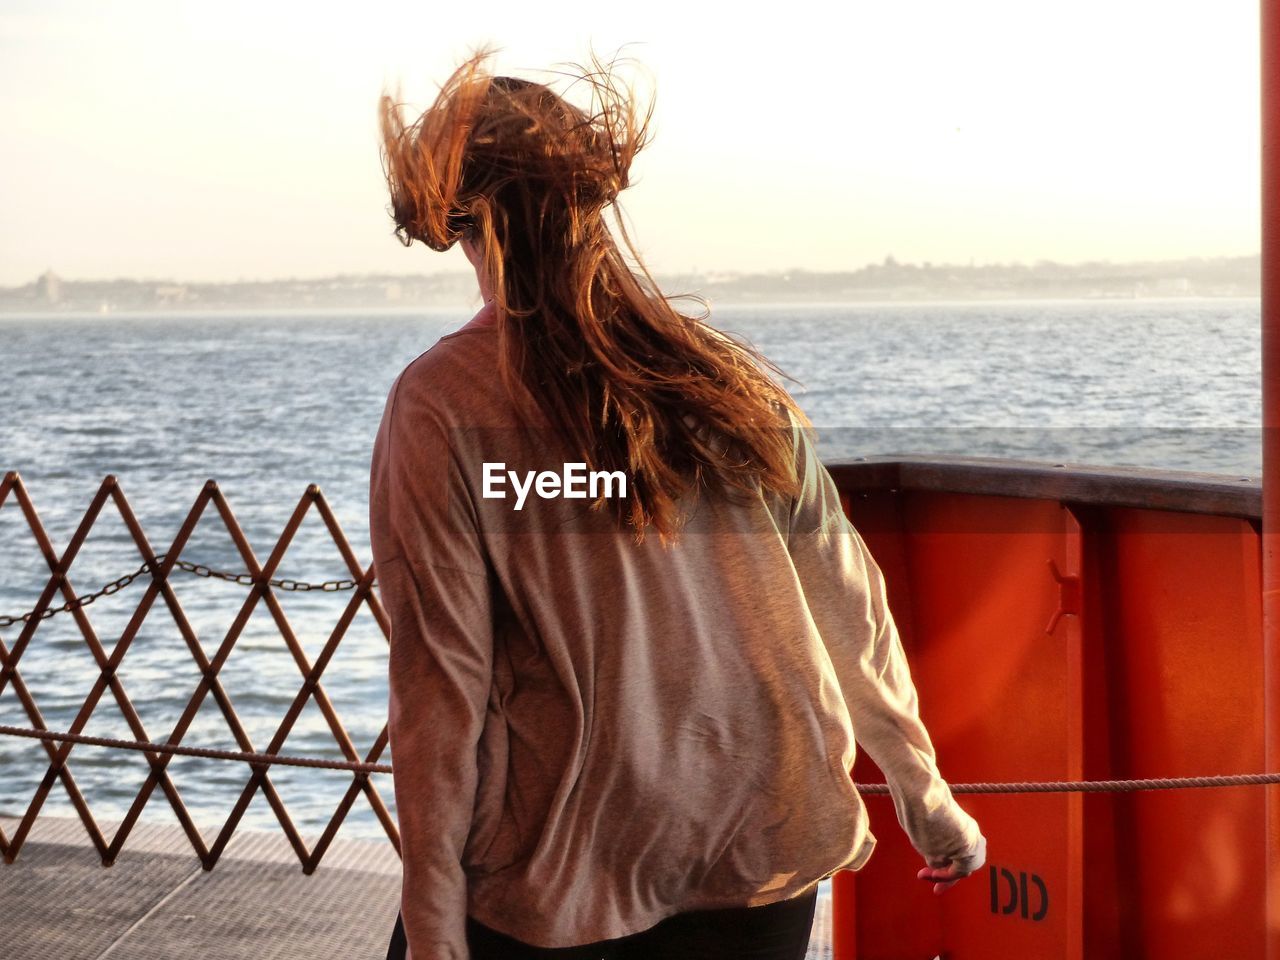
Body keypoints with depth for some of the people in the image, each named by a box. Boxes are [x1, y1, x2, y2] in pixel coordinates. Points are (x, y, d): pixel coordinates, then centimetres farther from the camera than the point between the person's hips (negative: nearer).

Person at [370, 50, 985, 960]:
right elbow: (848, 610, 7)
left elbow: (444, 676, -13)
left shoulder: (439, 405, -10)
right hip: (762, 851, 4)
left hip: (557, 857, -4)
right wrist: (923, 791, 20)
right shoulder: (734, 379, 2)